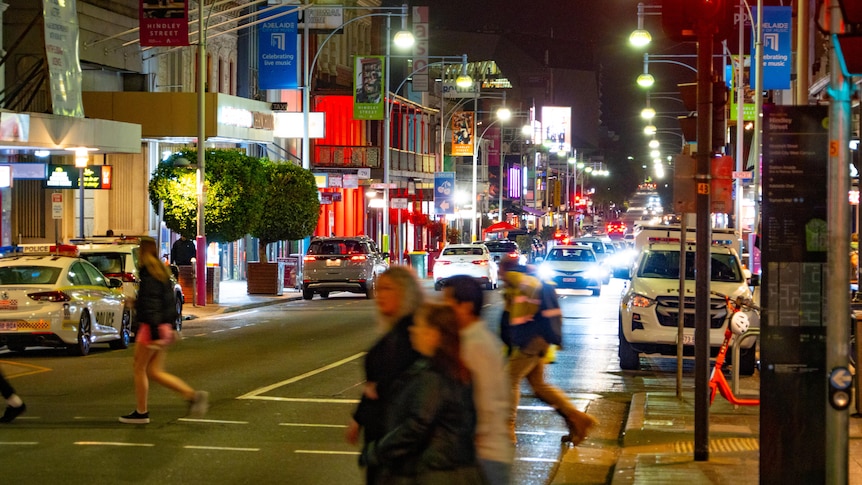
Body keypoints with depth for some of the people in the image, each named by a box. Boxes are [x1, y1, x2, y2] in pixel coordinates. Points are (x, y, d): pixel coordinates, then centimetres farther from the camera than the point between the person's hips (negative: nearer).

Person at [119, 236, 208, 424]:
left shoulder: (147, 274, -14)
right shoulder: (163, 272, 15)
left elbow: (150, 305, -19)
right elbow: (170, 302, 19)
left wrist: (155, 333, -23)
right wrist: (171, 327, 24)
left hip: (151, 328, -9)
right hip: (164, 328, 9)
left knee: (140, 368, 4)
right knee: (154, 372, 10)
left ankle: (141, 412, 10)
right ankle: (192, 395, -3)